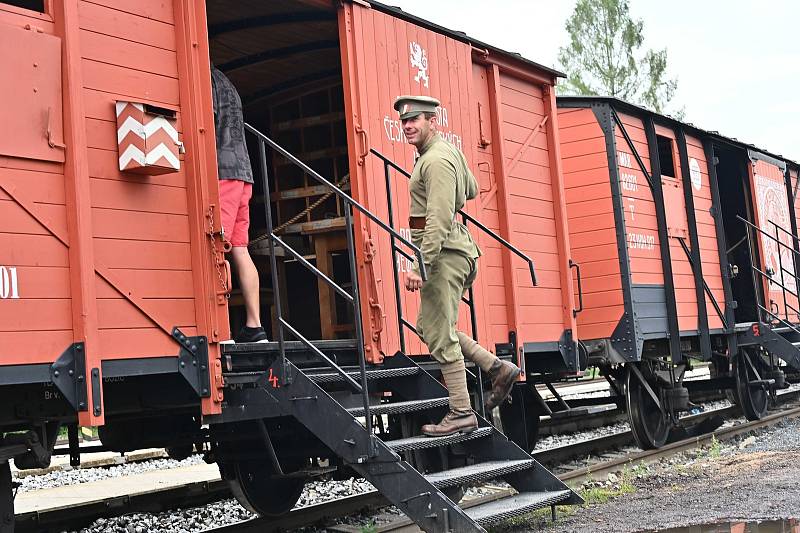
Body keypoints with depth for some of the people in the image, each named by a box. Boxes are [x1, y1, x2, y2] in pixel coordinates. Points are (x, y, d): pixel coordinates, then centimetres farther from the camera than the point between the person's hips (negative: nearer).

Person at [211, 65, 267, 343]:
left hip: (222, 172, -9)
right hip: (242, 171, 9)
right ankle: (254, 326, 2)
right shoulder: (227, 84, 28)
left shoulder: (209, 81, 0)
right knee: (240, 251, 5)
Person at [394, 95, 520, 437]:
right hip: (448, 252, 11)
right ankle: (498, 368, 15)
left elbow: (439, 219, -23)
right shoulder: (448, 151, 17)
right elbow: (471, 190, 33)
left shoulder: (436, 160, -15)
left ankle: (461, 415, -1)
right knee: (430, 328, 15)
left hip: (443, 254, -11)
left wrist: (420, 266, -27)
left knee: (440, 335, -7)